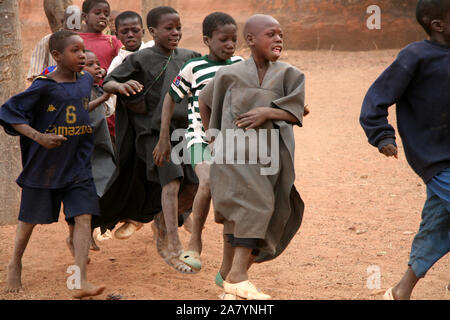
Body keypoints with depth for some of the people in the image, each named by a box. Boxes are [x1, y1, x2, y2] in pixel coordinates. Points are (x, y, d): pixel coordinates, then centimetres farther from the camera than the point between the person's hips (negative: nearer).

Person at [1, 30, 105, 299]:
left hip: (78, 166, 4)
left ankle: (81, 281, -13)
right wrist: (38, 136, -23)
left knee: (84, 217, -10)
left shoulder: (86, 80, 5)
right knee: (30, 218, 12)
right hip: (44, 165, -4)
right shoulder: (44, 87, -14)